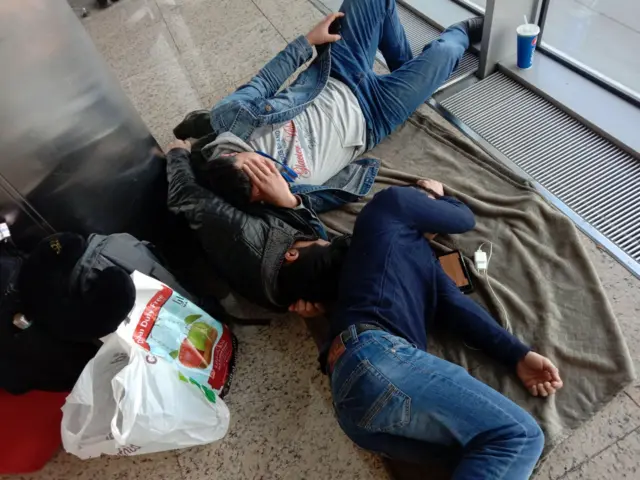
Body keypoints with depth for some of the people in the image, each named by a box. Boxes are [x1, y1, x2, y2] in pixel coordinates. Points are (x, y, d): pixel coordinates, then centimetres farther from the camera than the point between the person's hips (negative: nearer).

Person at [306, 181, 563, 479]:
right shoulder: (393, 201, 15)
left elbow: (453, 305, 19)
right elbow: (464, 219, 23)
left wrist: (517, 354, 7)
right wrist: (436, 197, 46)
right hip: (375, 357, -8)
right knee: (520, 437, -12)